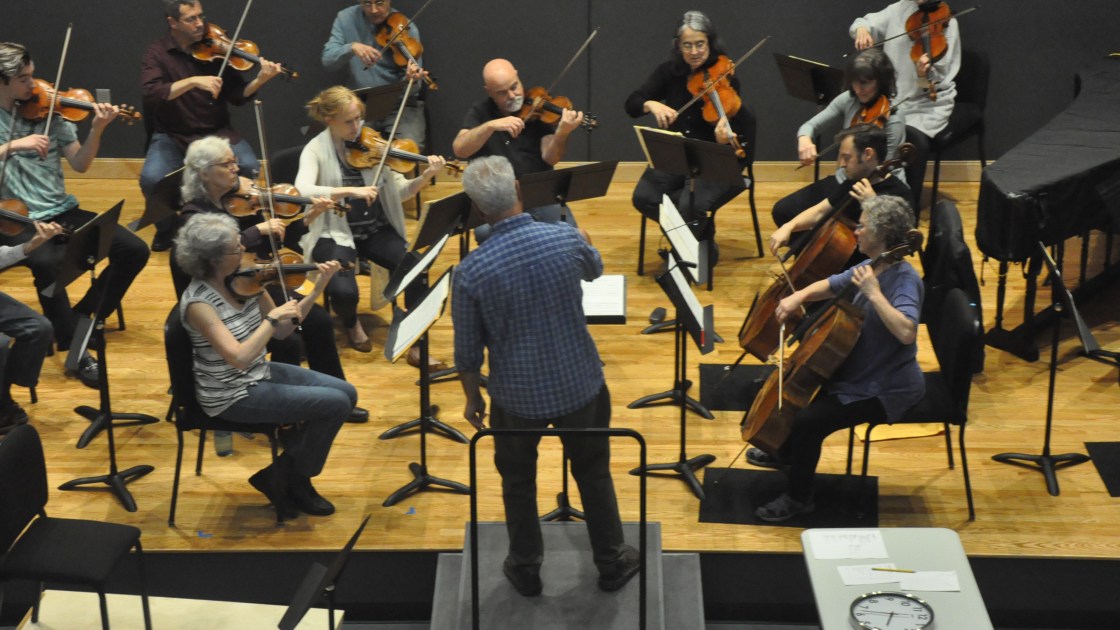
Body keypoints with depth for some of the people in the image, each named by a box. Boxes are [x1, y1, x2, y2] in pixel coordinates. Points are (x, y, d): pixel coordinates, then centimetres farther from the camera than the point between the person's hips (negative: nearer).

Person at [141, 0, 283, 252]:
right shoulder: (157, 52, -4)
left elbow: (237, 96, -3)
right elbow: (151, 92, -22)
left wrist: (259, 80, -23)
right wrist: (194, 81, -32)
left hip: (216, 132, 1)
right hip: (172, 136, -1)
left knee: (250, 168, -26)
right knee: (151, 178, -29)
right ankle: (166, 229, 2)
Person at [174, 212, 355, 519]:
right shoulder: (198, 301, -25)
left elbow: (281, 331, 2)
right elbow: (239, 358, -34)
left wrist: (317, 290, -7)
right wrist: (273, 317, -28)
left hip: (260, 374, 8)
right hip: (232, 396, -8)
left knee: (346, 393, 5)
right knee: (335, 404, -13)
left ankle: (285, 472, 15)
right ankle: (296, 482, 9)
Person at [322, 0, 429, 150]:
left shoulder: (405, 28, -6)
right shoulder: (346, 19, 0)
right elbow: (328, 60, -8)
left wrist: (412, 77, -32)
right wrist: (351, 47, -27)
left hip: (400, 104, -2)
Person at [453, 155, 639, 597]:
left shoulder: (471, 271, -20)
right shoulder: (566, 239, -17)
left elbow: (468, 349, -9)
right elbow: (594, 269, 9)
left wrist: (473, 398, 10)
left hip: (517, 395, -1)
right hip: (579, 384, 1)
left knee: (518, 481, 23)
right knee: (593, 473, 22)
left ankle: (526, 570, 37)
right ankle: (612, 564, 36)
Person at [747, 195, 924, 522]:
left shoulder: (904, 279, -25)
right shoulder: (870, 268, 2)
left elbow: (905, 332, -42)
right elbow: (828, 286, 17)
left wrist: (873, 293, -39)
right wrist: (799, 296, -3)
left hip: (885, 390, -10)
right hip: (857, 369, 10)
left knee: (808, 421, -23)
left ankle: (798, 497, -2)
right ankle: (786, 453, 43)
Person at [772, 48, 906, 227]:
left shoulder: (893, 119, -19)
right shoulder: (849, 100, -2)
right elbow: (810, 125, 3)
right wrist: (804, 139, -21)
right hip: (843, 181, 7)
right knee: (783, 211, -3)